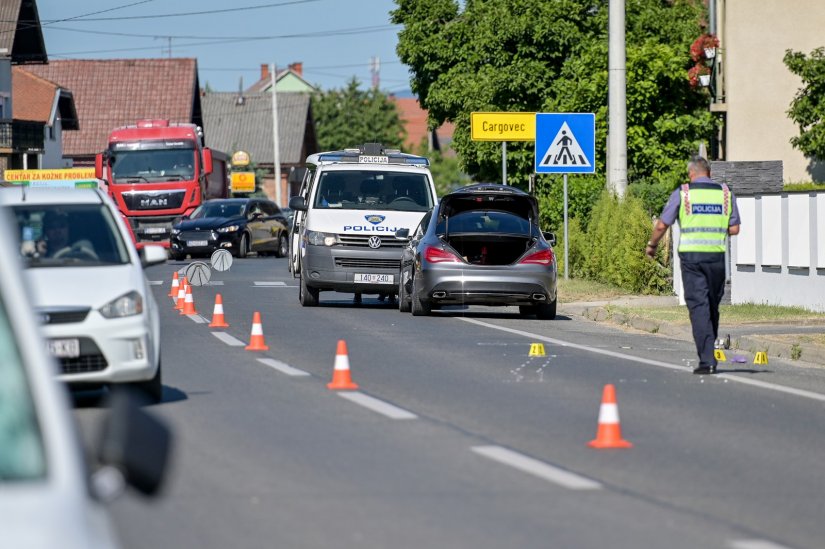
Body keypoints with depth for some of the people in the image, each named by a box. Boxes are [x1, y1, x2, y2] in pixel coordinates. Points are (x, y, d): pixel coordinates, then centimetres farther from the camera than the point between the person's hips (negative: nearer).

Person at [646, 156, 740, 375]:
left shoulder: (682, 193, 0)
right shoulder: (725, 193, 7)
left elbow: (662, 225, 2)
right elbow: (734, 229, 8)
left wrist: (651, 245, 20)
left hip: (691, 255, -2)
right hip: (717, 255, 2)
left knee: (698, 306, -3)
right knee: (713, 305, 16)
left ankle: (707, 359, -11)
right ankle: (708, 353, 22)